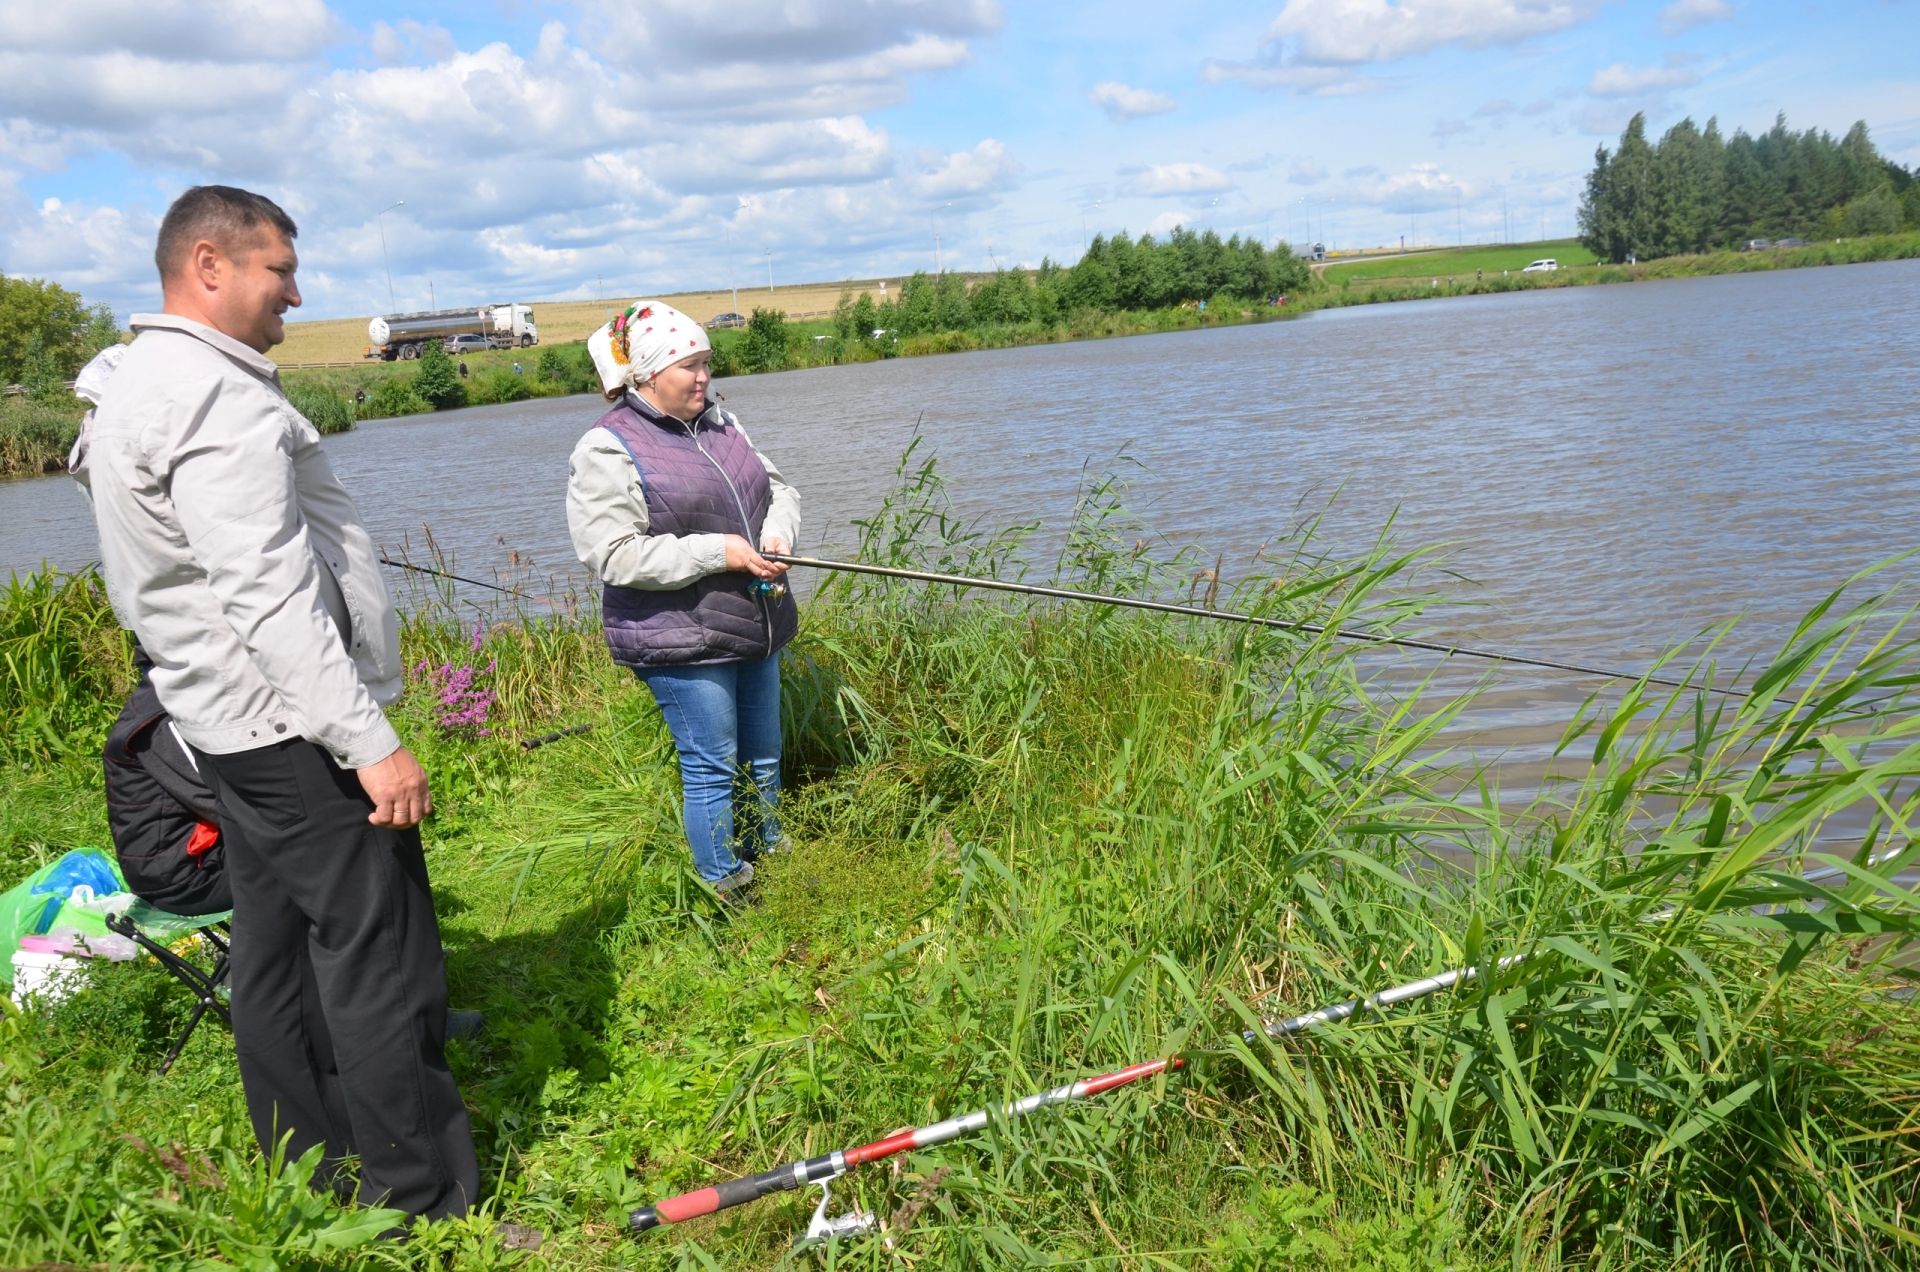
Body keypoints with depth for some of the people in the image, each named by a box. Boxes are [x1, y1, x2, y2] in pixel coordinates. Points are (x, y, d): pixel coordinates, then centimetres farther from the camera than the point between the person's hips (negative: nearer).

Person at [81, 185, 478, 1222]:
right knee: (379, 961, -5)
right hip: (295, 730, -11)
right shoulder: (214, 396, -18)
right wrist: (370, 741, -26)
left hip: (230, 727, 11)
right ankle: (421, 1207, 3)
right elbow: (270, 595, -26)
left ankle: (307, 1176, 29)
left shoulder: (140, 385, 17)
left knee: (276, 951, 16)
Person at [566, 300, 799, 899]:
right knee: (713, 768, -1)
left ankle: (771, 856, 36)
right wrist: (716, 552, -23)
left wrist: (778, 531, -6)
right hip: (680, 641, -7)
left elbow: (778, 487, 18)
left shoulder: (721, 425, 10)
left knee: (763, 757, 18)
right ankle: (726, 890, 14)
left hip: (756, 624, 8)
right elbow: (612, 554, -20)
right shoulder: (607, 451, -13)